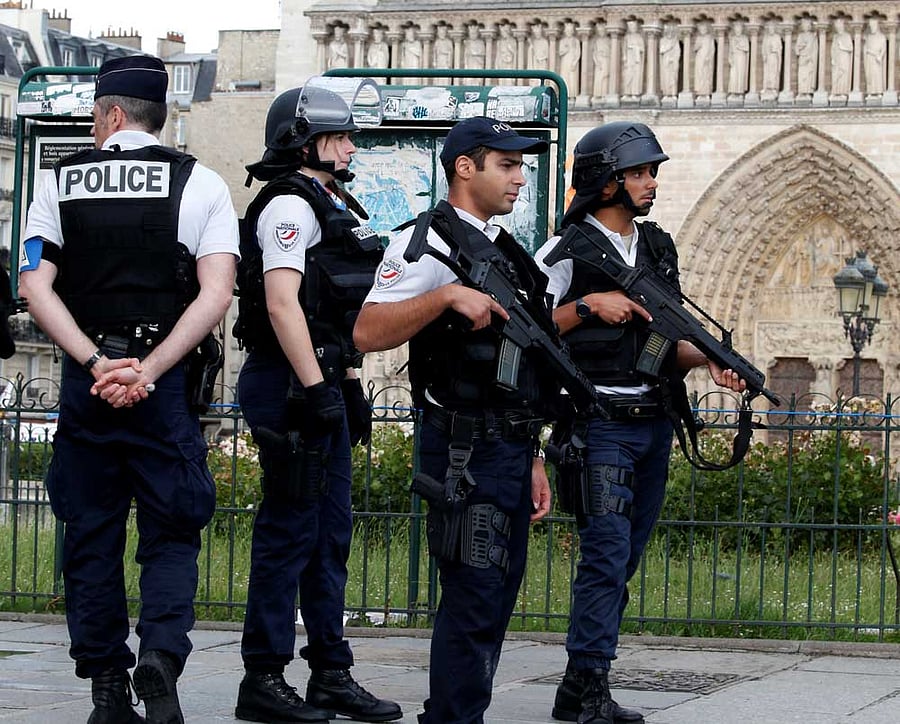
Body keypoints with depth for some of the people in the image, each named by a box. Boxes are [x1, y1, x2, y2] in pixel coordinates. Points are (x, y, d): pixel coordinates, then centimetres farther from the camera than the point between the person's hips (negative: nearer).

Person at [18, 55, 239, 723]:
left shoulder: (61, 183, 7)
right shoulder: (200, 184, 3)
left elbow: (35, 286, -3)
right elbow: (215, 296, -8)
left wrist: (96, 364, -8)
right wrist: (148, 370, -10)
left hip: (86, 380, 1)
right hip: (167, 387, -1)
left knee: (92, 536, 9)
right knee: (171, 531, 7)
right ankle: (161, 655, -16)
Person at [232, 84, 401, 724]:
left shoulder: (335, 208, 20)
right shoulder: (289, 206, -11)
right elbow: (282, 303, -20)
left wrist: (352, 385, 21)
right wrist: (317, 387, -23)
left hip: (325, 382, 10)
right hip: (290, 383, -10)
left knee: (332, 530, 12)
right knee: (290, 529, -7)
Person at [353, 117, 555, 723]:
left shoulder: (507, 252, 19)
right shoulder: (427, 244, -8)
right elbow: (367, 333, -20)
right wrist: (446, 296, -30)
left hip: (511, 449, 9)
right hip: (466, 450, -9)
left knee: (498, 598, 10)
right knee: (473, 598, -10)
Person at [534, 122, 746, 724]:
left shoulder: (659, 250, 15)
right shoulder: (565, 252, -5)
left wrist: (708, 359, 0)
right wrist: (587, 306, -19)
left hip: (654, 424, 7)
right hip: (601, 423, -7)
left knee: (624, 560, 8)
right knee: (607, 554, -14)